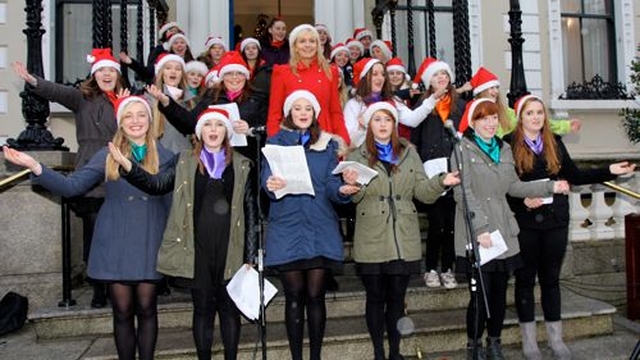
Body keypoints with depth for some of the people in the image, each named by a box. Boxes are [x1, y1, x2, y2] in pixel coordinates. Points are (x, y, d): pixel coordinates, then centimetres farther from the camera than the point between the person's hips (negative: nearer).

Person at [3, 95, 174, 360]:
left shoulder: (164, 157, 2)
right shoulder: (107, 155, 3)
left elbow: (171, 202, 3)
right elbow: (71, 186, -2)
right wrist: (34, 166, -15)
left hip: (149, 244, 0)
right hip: (115, 244, 1)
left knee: (146, 309, 5)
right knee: (122, 311, 7)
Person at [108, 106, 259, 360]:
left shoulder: (241, 165, 5)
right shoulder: (186, 162, 7)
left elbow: (250, 212, 3)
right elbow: (156, 184, -5)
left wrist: (250, 257, -1)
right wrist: (126, 165, -21)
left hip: (231, 249, 0)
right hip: (197, 249, 0)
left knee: (229, 308, 9)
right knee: (202, 308, 10)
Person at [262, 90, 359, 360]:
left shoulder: (328, 144, 12)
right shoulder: (275, 142, 8)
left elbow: (331, 183, 3)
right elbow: (266, 178, -5)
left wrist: (342, 190, -20)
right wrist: (270, 185, -28)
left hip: (320, 228, 1)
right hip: (287, 228, -1)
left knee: (316, 295, 3)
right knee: (294, 296, 2)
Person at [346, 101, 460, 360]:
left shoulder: (409, 153, 12)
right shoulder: (358, 156, 5)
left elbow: (421, 191, 6)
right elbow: (353, 197, -5)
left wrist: (441, 182, -12)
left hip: (404, 240, 2)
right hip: (372, 242, -2)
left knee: (397, 298, 9)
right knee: (375, 298, 6)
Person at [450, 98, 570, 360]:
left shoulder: (504, 149, 15)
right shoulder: (463, 149, -5)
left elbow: (513, 186, 16)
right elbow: (463, 193, -12)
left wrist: (549, 187, 10)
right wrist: (480, 227, -18)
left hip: (503, 232, 6)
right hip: (476, 235, -6)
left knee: (499, 292, 11)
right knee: (481, 294, -4)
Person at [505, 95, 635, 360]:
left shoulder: (555, 143, 10)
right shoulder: (509, 144, -4)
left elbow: (574, 176, 10)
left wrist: (609, 171, 3)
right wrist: (522, 200, -21)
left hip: (555, 220, 4)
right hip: (524, 222, -3)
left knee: (551, 278, 11)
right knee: (525, 279, 6)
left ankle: (556, 338, 23)